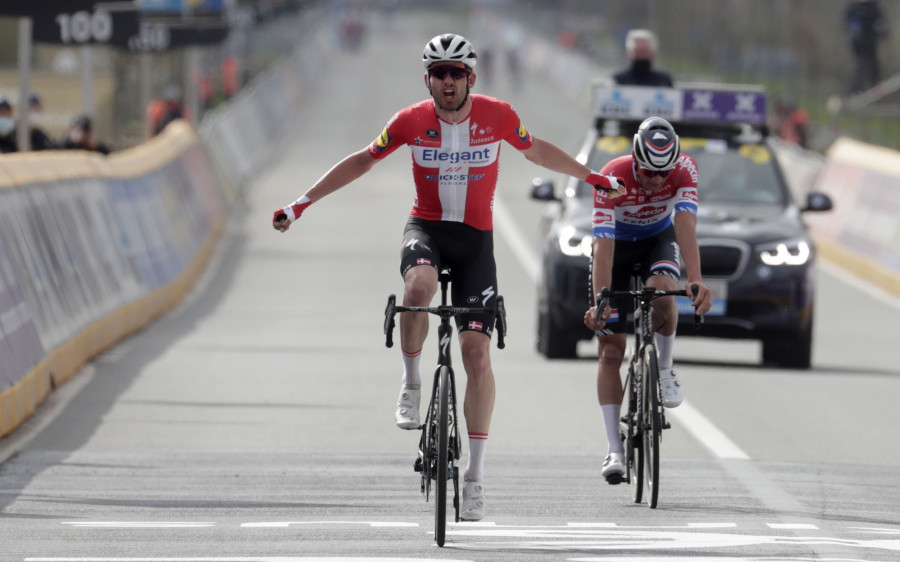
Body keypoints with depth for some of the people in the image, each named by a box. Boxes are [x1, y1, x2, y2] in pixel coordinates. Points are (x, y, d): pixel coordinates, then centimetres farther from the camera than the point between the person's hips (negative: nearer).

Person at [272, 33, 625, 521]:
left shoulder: (497, 115, -8)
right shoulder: (411, 120, -8)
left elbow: (536, 151, 10)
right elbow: (363, 160, 4)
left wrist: (593, 178, 18)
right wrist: (303, 202, 2)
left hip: (476, 238, 0)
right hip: (426, 228, 0)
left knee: (477, 352, -8)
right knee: (419, 287, -38)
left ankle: (475, 476, -1)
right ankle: (411, 385, -14)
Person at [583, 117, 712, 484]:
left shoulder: (684, 171, -29)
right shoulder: (612, 177, -33)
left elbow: (685, 225, -40)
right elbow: (603, 244, -38)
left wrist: (696, 281, -54)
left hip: (658, 239, 1)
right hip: (618, 243, -1)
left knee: (662, 294, -35)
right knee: (610, 350, -7)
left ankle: (665, 369, -6)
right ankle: (614, 450, -4)